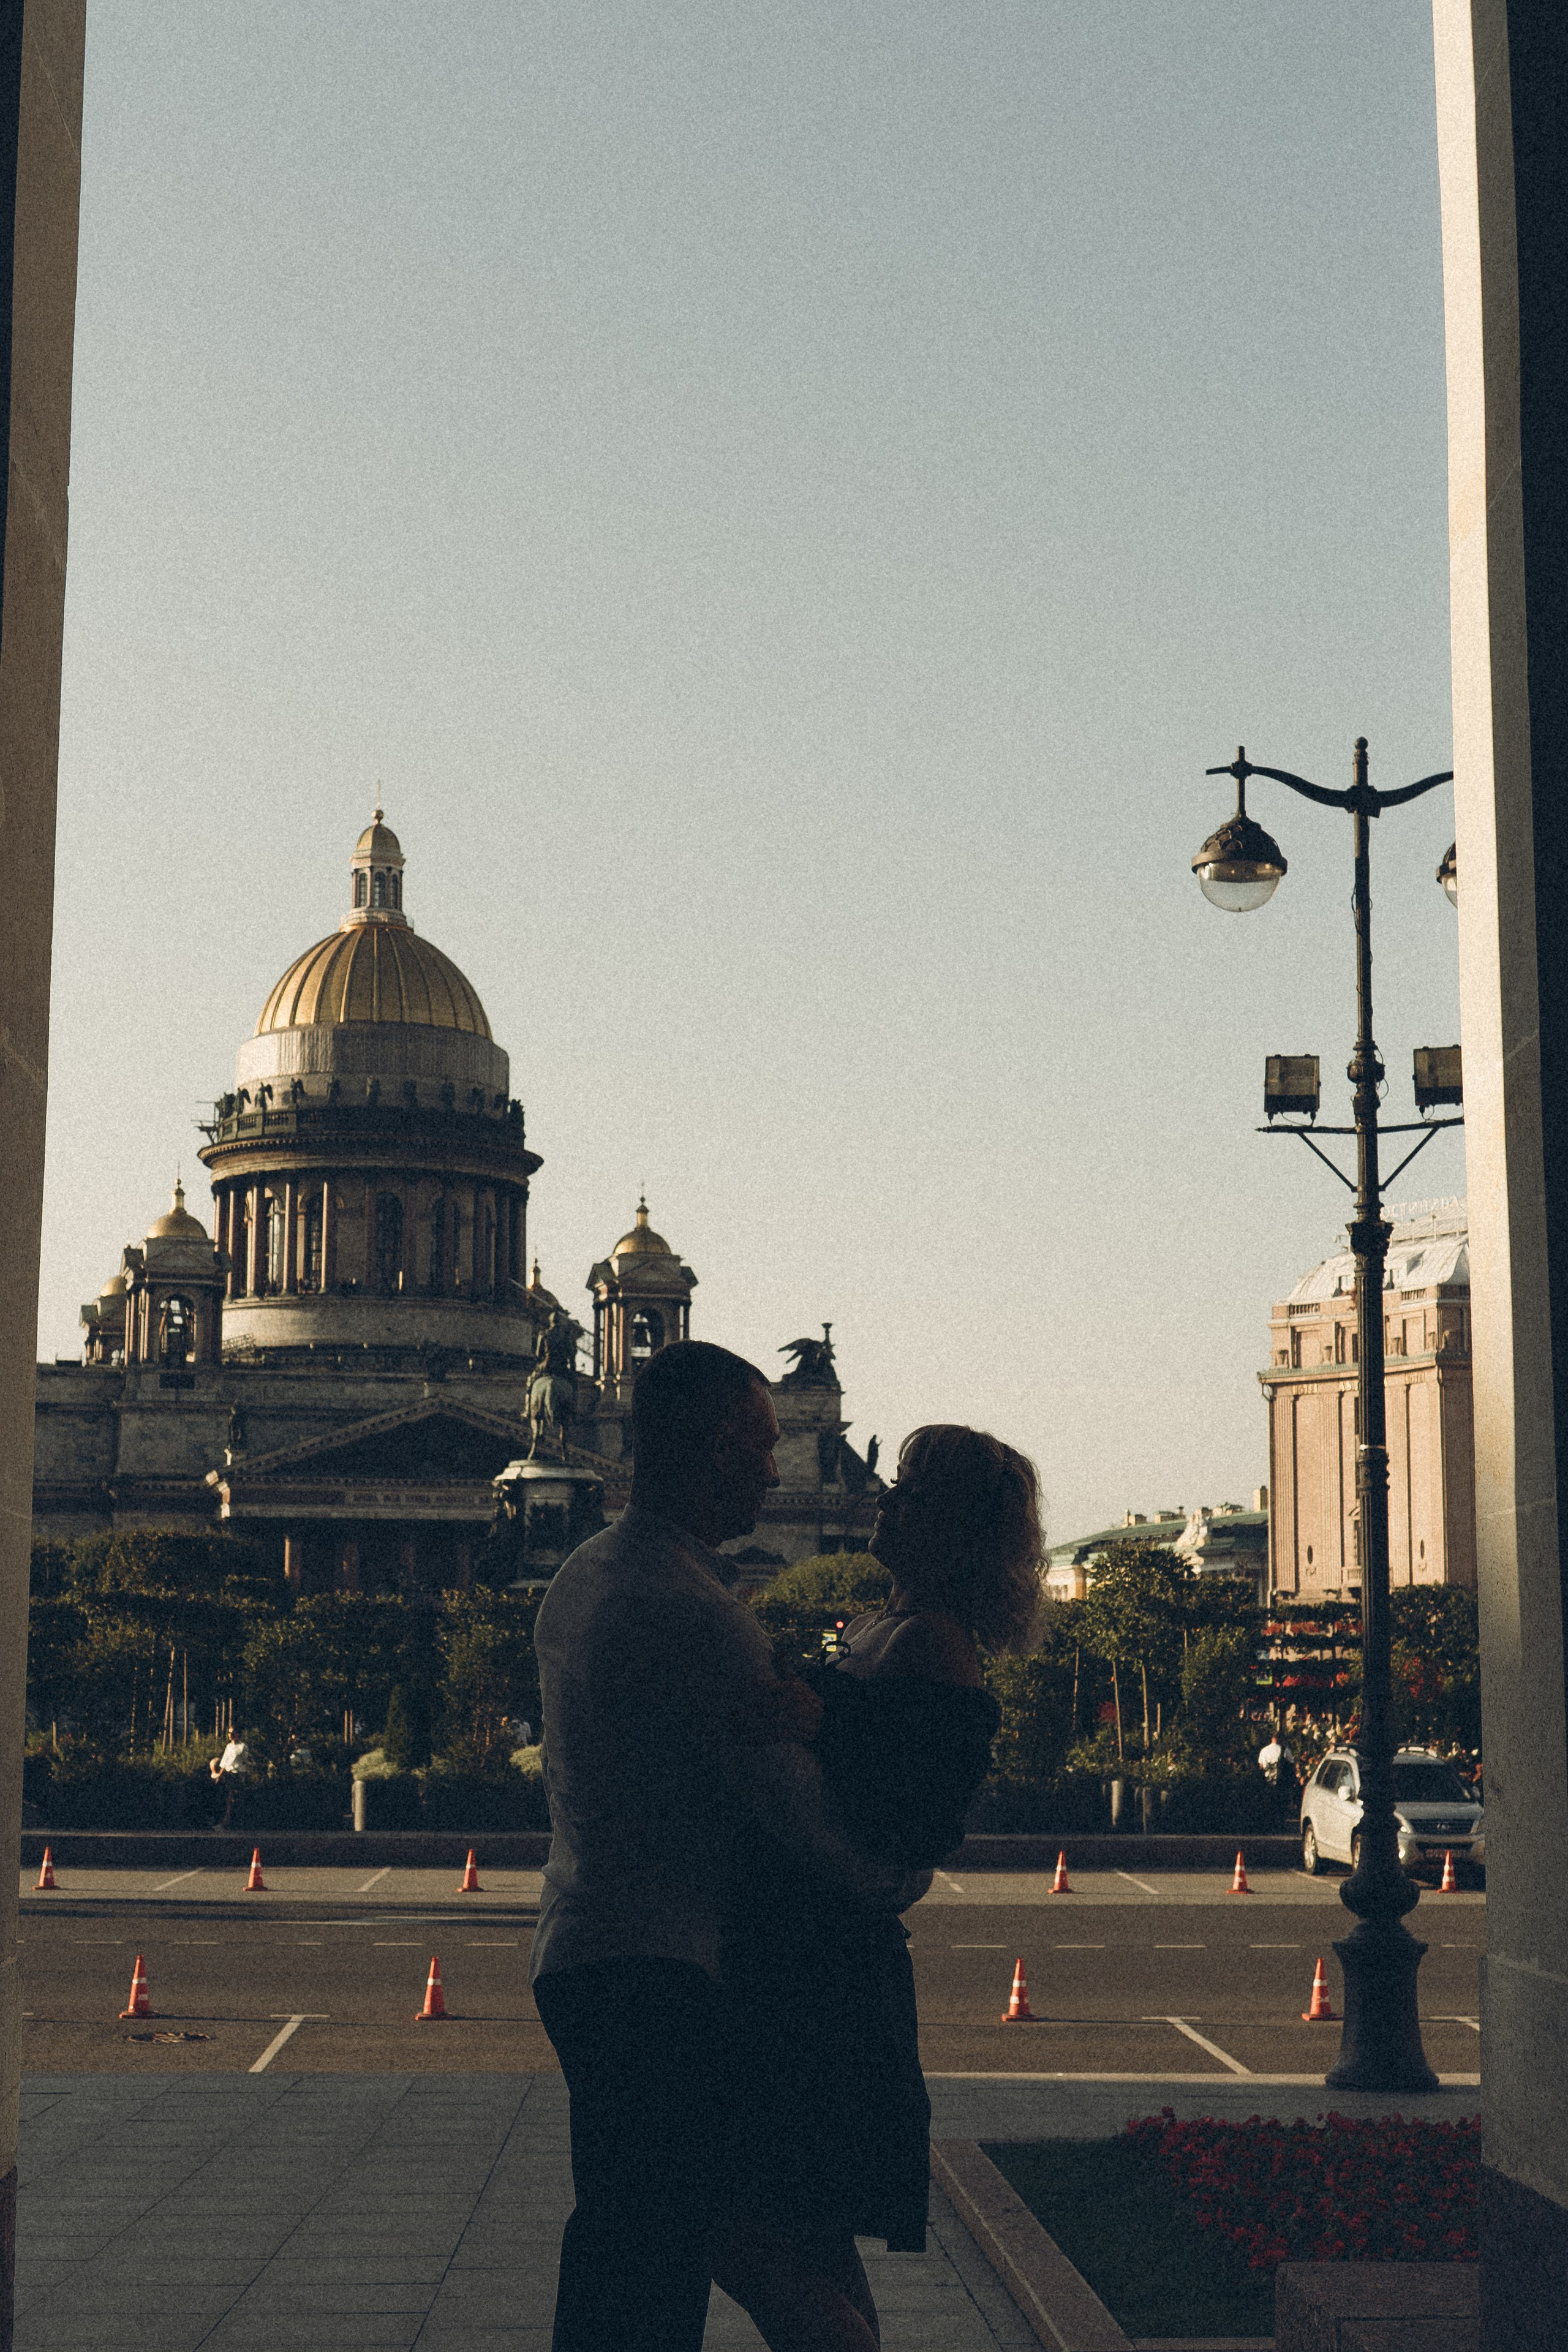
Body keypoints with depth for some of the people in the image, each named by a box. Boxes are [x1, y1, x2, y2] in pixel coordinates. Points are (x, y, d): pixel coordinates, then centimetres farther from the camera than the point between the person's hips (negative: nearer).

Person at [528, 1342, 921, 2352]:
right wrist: (897, 1879, 5)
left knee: (612, 2258, 17)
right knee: (654, 2267, -7)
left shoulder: (581, 1576, 15)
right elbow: (793, 1800, -13)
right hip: (654, 1968, -10)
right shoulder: (691, 1612, -18)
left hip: (580, 1953, 10)